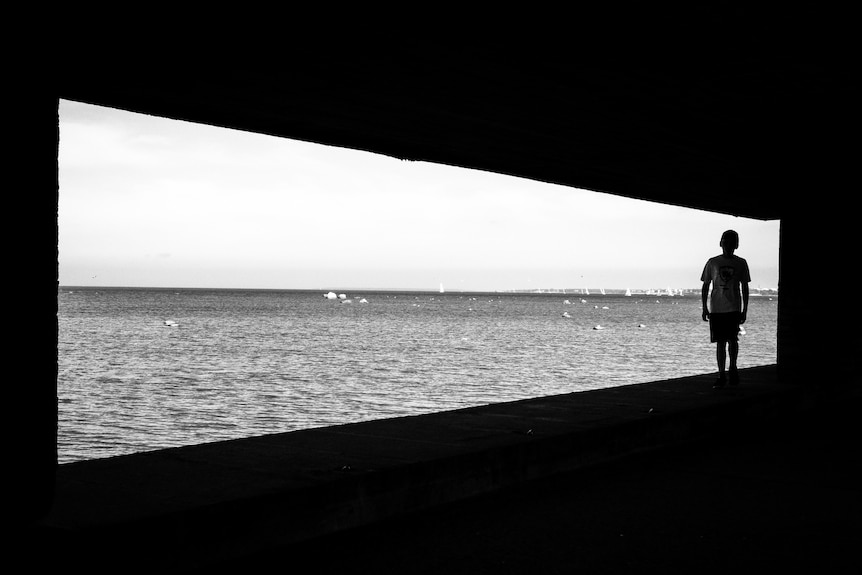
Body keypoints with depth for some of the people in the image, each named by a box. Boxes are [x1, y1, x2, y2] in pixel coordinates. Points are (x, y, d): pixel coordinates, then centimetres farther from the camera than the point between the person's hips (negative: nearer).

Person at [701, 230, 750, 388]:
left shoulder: (741, 263, 7)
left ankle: (732, 368, 11)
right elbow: (705, 286, 9)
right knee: (720, 342, 2)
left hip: (734, 308, -1)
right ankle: (721, 376, 8)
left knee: (732, 339, -12)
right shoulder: (713, 262, 6)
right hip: (716, 309, 1)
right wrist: (704, 308, 2)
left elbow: (745, 288, 10)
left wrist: (745, 310, 4)